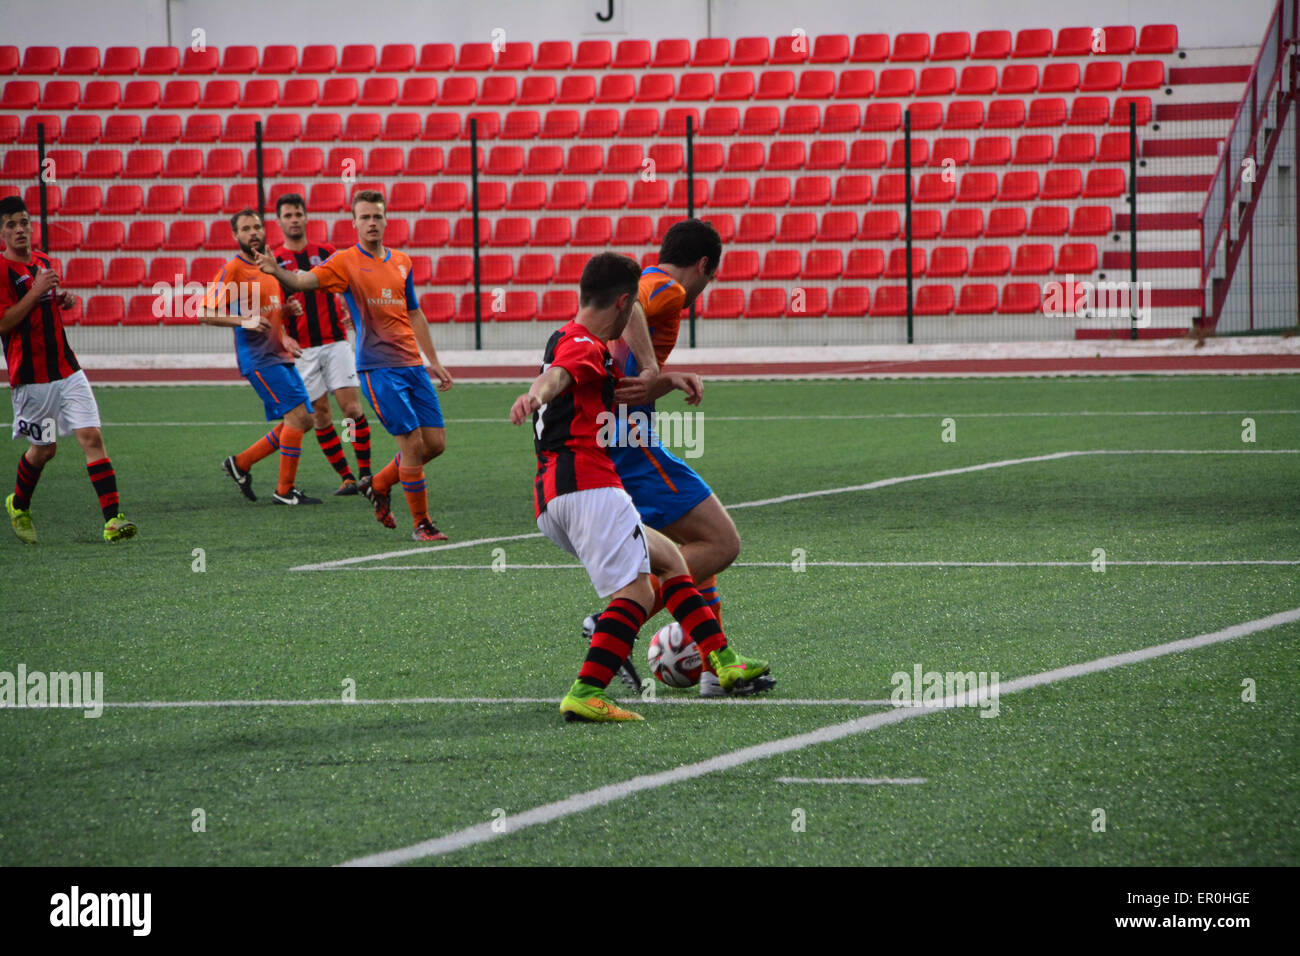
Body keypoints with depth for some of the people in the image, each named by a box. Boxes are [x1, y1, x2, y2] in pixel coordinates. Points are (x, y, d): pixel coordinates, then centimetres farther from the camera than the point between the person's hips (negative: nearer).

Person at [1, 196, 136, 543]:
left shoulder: (43, 262, 13)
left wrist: (63, 300, 8)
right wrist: (36, 291, -19)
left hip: (66, 369, 6)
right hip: (31, 377, -6)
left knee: (92, 437, -8)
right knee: (43, 448, 6)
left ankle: (113, 519, -14)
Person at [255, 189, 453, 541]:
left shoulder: (402, 261, 13)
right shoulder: (346, 262, -4)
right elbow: (302, 282, -18)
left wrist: (434, 362, 22)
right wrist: (276, 271, -40)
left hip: (412, 364, 6)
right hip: (378, 366, -6)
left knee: (435, 442, 4)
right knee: (412, 442, -11)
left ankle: (379, 484, 26)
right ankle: (421, 524, 0)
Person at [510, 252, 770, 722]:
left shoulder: (576, 343, 28)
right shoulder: (582, 344, -3)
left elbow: (617, 395, 43)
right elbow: (556, 375, -26)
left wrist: (667, 380, 25)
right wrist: (535, 394, -49)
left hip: (550, 499, 11)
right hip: (585, 480, -11)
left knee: (668, 558, 21)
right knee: (637, 591, -18)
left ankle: (722, 660, 20)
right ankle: (586, 694, -31)